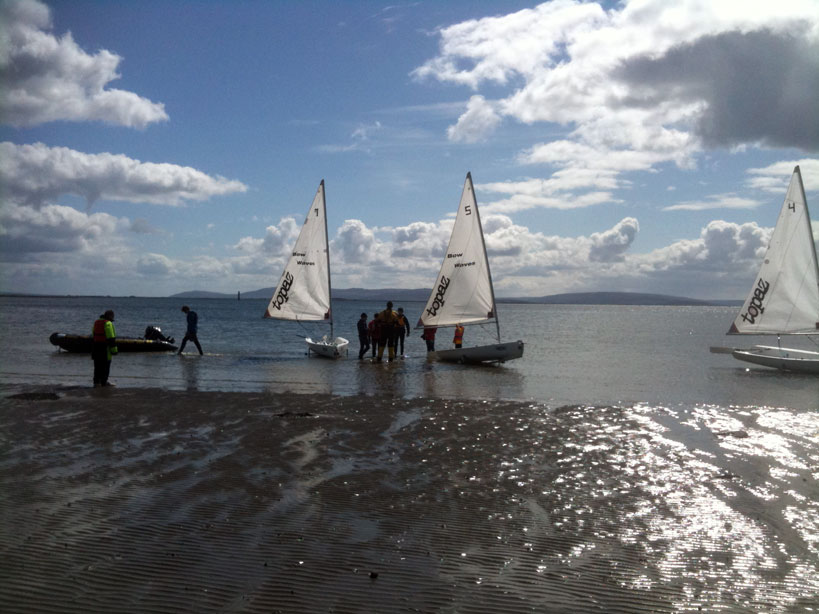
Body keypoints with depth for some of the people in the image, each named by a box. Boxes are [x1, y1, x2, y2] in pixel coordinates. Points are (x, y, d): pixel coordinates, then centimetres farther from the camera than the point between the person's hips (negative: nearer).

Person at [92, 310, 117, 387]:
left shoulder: (96, 322, 15)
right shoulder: (108, 323, -12)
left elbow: (94, 334, 20)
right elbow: (111, 338, -17)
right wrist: (114, 349, -16)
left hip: (96, 345, 8)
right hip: (105, 347, -8)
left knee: (97, 365, 12)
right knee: (105, 365, 0)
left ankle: (96, 382, 12)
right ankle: (104, 382, 4)